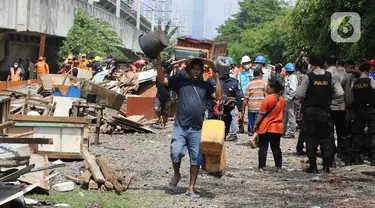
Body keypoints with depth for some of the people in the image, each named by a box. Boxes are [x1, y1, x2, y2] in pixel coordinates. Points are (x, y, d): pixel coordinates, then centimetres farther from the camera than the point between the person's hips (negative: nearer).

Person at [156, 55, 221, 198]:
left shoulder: (205, 86, 11)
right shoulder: (180, 81, 7)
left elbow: (218, 96, -1)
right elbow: (162, 80, 0)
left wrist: (217, 77, -4)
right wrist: (158, 61, -9)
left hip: (197, 129, 2)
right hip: (180, 127, -2)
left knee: (196, 159, 3)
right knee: (175, 153, -17)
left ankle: (191, 188, 13)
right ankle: (176, 174, 14)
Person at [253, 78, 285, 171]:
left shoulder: (268, 99, -16)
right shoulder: (282, 100, 4)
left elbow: (262, 114, -14)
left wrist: (256, 124, -5)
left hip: (266, 127, -5)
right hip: (278, 127, 5)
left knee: (263, 147, 2)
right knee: (276, 147, 11)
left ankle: (261, 166, 1)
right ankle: (279, 166, 10)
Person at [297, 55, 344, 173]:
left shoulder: (309, 77, -10)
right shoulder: (330, 77, -2)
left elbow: (300, 94, -14)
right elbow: (340, 93, -5)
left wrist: (303, 100, 7)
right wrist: (328, 97, 9)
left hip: (310, 111, -2)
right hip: (325, 112, 3)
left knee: (311, 138, 4)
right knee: (326, 138, 10)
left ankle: (313, 166, 3)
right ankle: (326, 166, 6)